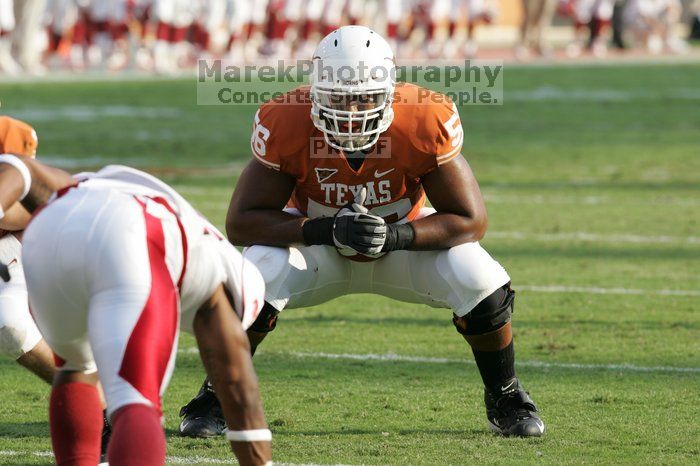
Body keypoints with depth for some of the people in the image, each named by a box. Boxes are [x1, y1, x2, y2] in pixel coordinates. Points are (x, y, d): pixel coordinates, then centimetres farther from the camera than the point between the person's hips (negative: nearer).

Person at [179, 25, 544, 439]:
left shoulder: (426, 123, -30)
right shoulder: (287, 126, -30)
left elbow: (471, 221, -22)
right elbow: (241, 223, -26)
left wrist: (395, 237, -39)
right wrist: (325, 229, -40)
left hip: (403, 238, 1)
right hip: (317, 247, -1)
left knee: (483, 286, -24)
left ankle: (505, 400, 6)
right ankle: (216, 398, -4)